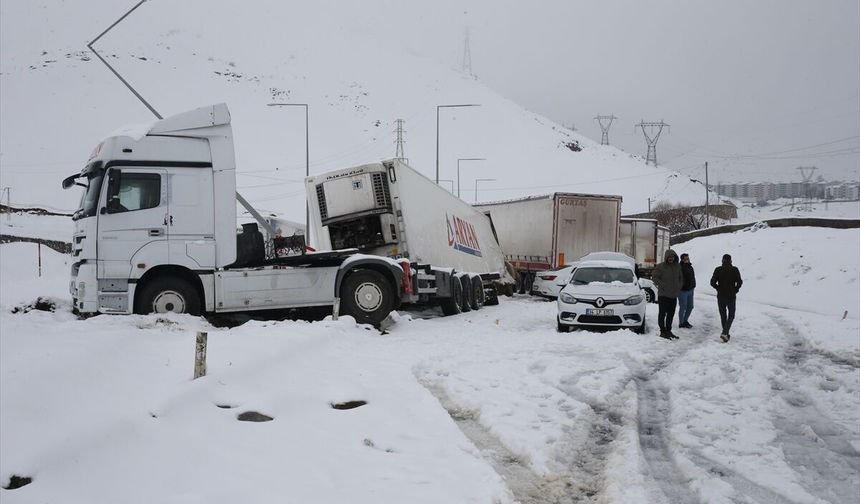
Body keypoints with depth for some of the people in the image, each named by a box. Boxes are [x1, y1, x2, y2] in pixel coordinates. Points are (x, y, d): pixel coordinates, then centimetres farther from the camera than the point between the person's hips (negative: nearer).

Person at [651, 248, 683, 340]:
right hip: (663, 294, -6)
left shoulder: (677, 266, 11)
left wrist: (679, 287, 7)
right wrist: (662, 286, -15)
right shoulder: (660, 267, -8)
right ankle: (663, 331, 2)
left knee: (671, 314, 12)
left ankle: (668, 330, 22)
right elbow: (654, 277, -10)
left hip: (674, 295, 6)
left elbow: (681, 278, 22)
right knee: (662, 313, -3)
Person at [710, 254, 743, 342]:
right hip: (731, 296, -1)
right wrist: (735, 290, 5)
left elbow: (712, 282, -6)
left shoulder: (718, 270, -3)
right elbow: (739, 282, -12)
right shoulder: (734, 270, -6)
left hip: (721, 296, 1)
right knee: (731, 316, 9)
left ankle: (726, 334, 20)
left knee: (723, 316, 15)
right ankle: (725, 333, -11)